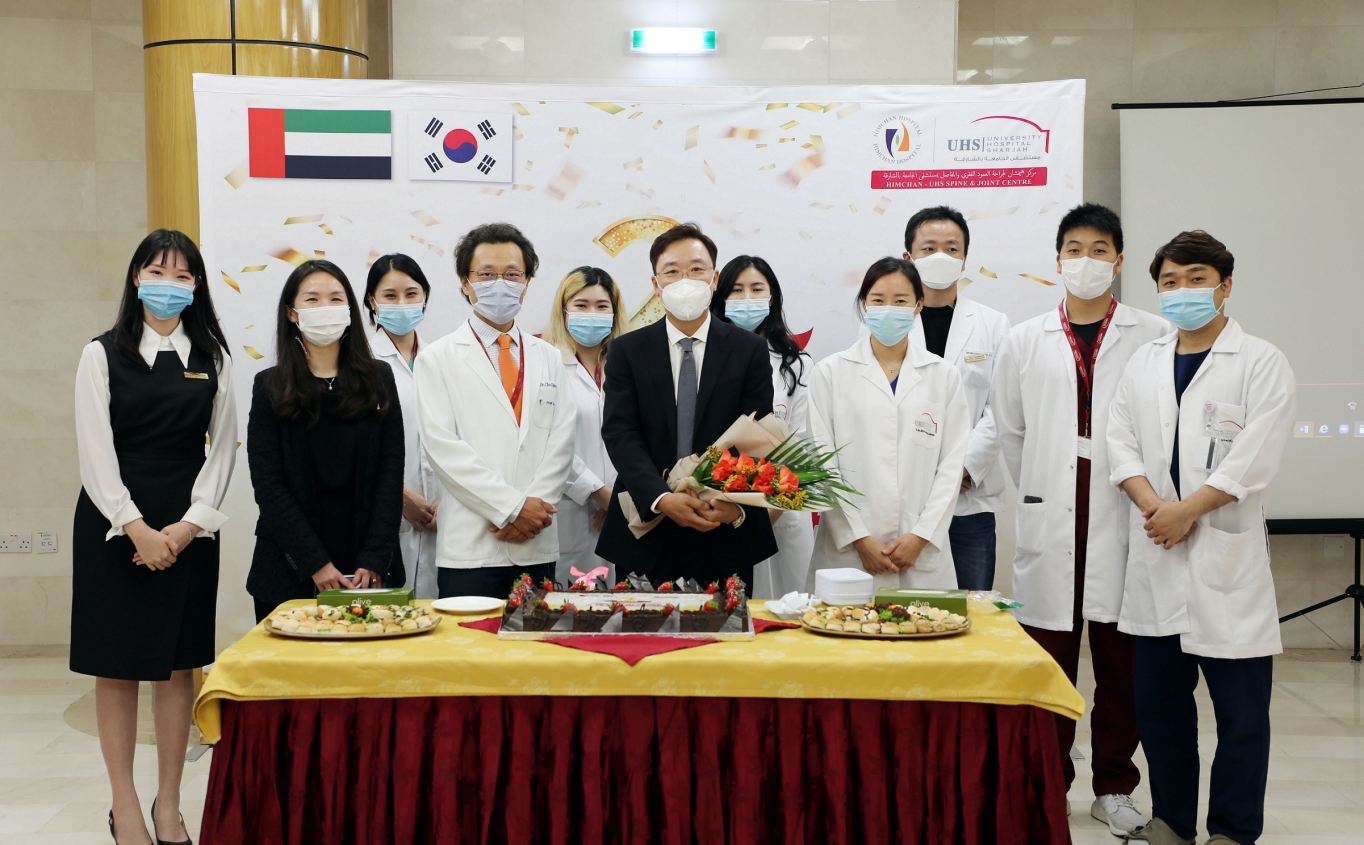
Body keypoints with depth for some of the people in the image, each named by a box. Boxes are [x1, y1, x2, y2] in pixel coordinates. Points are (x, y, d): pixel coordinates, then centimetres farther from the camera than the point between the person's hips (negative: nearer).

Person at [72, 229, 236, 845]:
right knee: (116, 666, 3)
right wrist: (136, 529, -13)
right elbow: (95, 453, -5)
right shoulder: (103, 355, 1)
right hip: (114, 527, -2)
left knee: (179, 665, 5)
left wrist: (188, 526, -7)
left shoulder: (213, 358, 7)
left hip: (189, 531, 2)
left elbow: (222, 449, 4)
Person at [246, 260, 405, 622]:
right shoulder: (270, 386, 2)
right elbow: (268, 484, -4)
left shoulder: (378, 380, 6)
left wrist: (375, 560, -9)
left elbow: (391, 474, 1)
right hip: (290, 572, -1)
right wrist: (315, 563, -12)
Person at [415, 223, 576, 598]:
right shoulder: (438, 359, 2)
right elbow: (442, 446, -8)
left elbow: (561, 443, 7)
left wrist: (535, 506, -9)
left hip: (537, 548, 3)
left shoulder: (549, 359, 14)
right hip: (470, 549, -3)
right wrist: (512, 507, -12)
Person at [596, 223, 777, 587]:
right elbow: (620, 433, -6)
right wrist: (661, 498, -21)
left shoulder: (750, 349, 5)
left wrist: (737, 502, -21)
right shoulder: (627, 351, 5)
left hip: (727, 536, 0)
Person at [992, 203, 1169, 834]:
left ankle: (1114, 787, 19)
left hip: (1124, 520, -1)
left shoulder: (1154, 337, 1)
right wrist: (1040, 493, 12)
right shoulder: (1025, 342, 10)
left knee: (1120, 659, 6)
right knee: (1048, 659, 5)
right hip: (1048, 521, 2)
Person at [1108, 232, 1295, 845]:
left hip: (1226, 554, -4)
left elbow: (1254, 460, -11)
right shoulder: (1144, 362, 12)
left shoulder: (1261, 363, -3)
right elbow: (1120, 439, 7)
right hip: (1155, 552, 5)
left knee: (1240, 708, 0)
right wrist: (1153, 505, -9)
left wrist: (1186, 510, -14)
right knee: (1158, 699, 11)